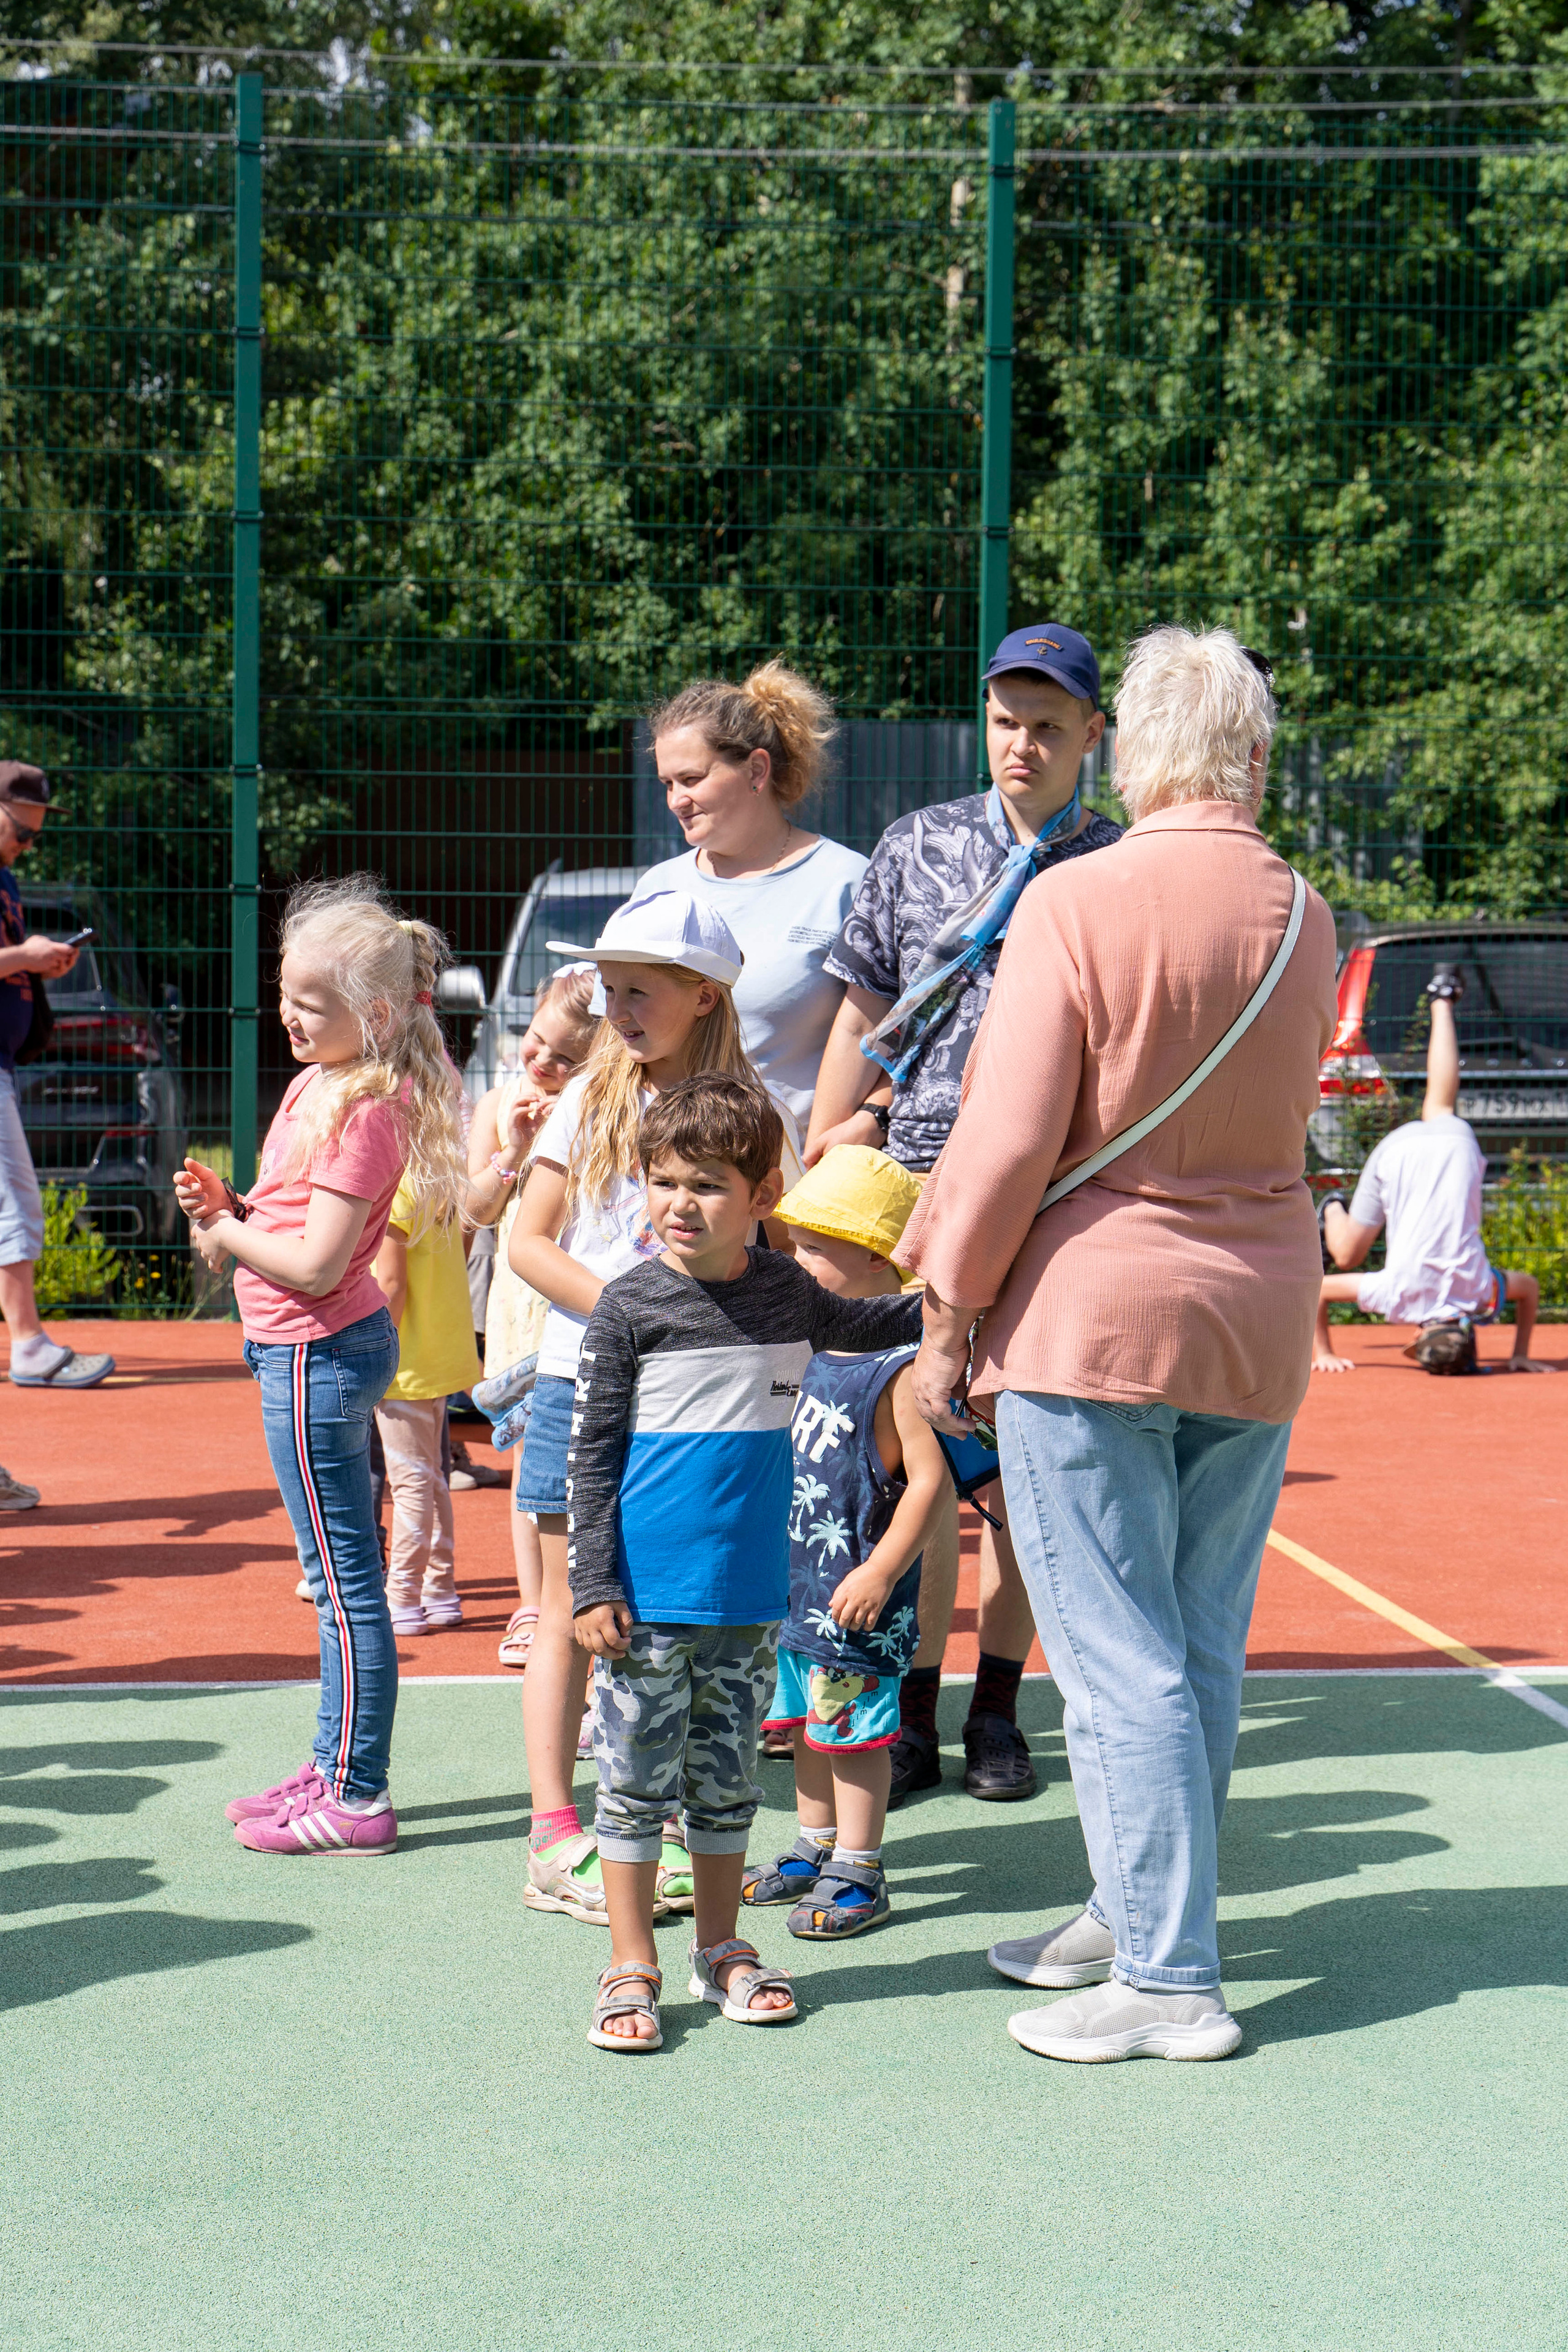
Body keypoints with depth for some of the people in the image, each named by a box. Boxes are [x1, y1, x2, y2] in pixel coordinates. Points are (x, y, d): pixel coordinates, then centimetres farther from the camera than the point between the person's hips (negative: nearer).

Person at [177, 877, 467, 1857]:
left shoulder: (362, 1111, -20)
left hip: (316, 1353, -11)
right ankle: (336, 1767, 27)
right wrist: (227, 1203, 1)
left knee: (346, 1581, -4)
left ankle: (357, 1801, 3)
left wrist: (224, 1237, -9)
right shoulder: (319, 1083, 11)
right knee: (343, 1577, 17)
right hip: (332, 1347, 11)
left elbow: (314, 1264, -23)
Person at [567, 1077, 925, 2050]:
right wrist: (595, 1585, -9)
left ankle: (722, 1950, 26)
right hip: (650, 1596, -3)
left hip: (751, 1595, 4)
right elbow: (595, 1453, -5)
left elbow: (867, 1324, 30)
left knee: (728, 1779, 13)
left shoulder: (787, 1293, 5)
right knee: (638, 1781, 2)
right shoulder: (632, 1306, -6)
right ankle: (632, 1968, 12)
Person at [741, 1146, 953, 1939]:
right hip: (796, 1578, 9)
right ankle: (814, 1850, 33)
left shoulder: (901, 1369, -20)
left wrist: (881, 1574, -22)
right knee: (807, 1722, 19)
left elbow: (932, 1485, -22)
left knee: (853, 1732, 0)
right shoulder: (814, 1346, 7)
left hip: (857, 1593, -9)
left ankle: (857, 1874, 11)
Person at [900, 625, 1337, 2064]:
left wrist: (948, 1317, -4)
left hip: (1093, 1313, -6)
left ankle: (1170, 1978, 0)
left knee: (1116, 1654, -2)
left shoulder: (1077, 904, -13)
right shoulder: (1303, 917, 5)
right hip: (1260, 1315, 6)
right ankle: (1139, 1913, 27)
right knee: (1203, 1647, 14)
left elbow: (1011, 1141, -13)